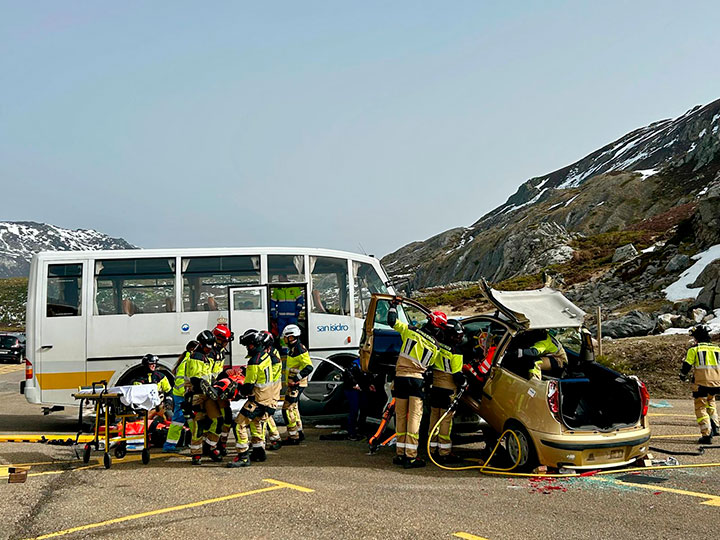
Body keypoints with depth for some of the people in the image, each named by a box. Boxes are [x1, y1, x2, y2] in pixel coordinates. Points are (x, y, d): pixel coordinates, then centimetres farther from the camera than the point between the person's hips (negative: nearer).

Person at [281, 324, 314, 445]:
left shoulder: (299, 349, -19)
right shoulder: (293, 349, 14)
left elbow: (308, 367, -26)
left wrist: (295, 379, -28)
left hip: (296, 385, -11)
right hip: (293, 384, 11)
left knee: (288, 408, -9)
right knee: (293, 407, 19)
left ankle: (293, 437, -5)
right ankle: (299, 432, 30)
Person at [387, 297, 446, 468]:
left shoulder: (410, 331, 0)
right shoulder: (435, 346, 2)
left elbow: (392, 321, 5)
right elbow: (429, 366, 7)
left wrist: (393, 305, 21)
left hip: (400, 377, 2)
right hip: (417, 379, -2)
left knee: (401, 416, 10)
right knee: (415, 417, -2)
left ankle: (401, 454, 14)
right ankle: (410, 456, -7)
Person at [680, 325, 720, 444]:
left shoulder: (694, 349, -3)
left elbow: (686, 365, -3)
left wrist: (683, 376, 15)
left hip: (701, 382, -5)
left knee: (701, 408, 2)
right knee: (710, 403, 28)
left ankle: (707, 434, -5)